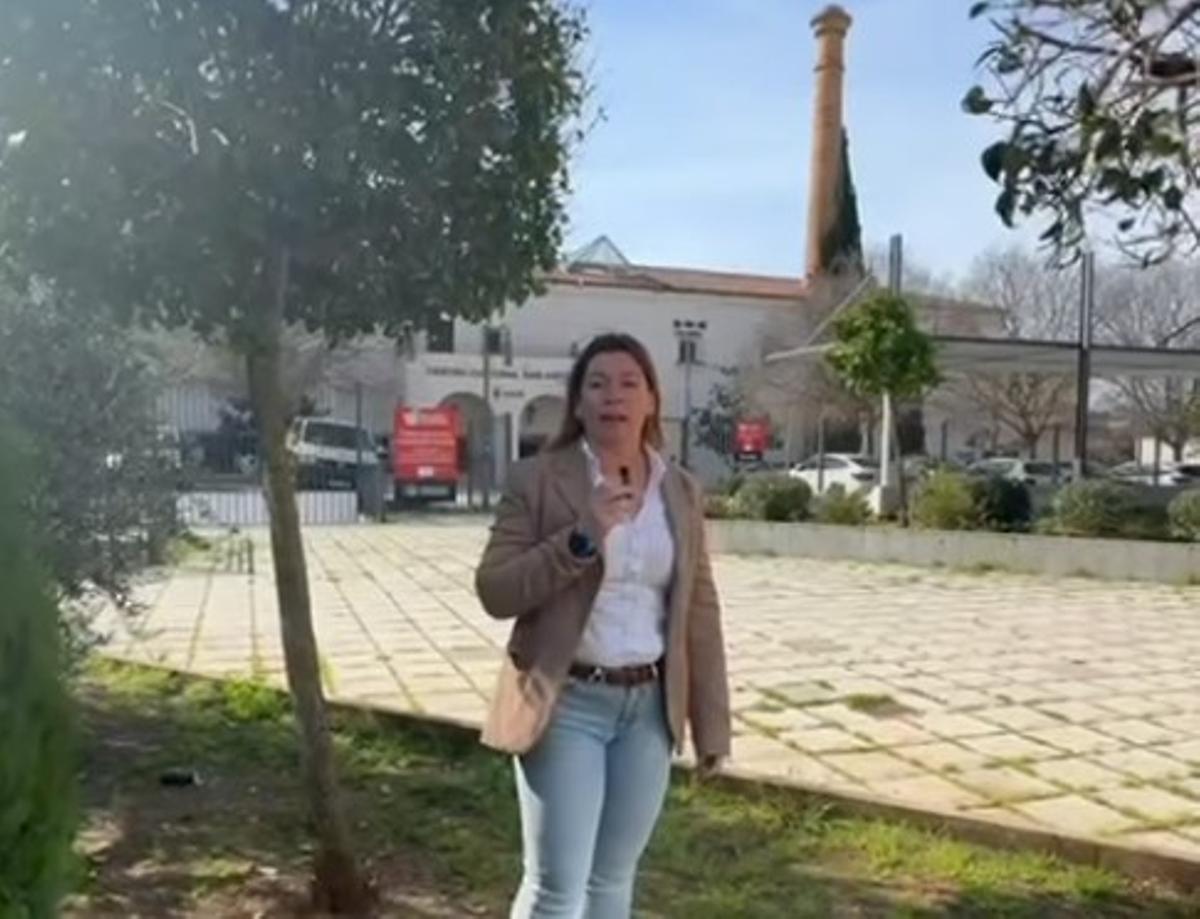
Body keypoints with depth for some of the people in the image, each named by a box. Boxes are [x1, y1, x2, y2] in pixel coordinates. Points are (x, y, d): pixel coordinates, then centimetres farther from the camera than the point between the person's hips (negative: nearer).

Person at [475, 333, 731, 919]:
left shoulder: (681, 491, 5)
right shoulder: (538, 479, -7)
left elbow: (698, 612, 7)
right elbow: (494, 591, -11)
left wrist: (712, 723, 7)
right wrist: (579, 540, -23)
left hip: (648, 707, 4)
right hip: (567, 704, -4)